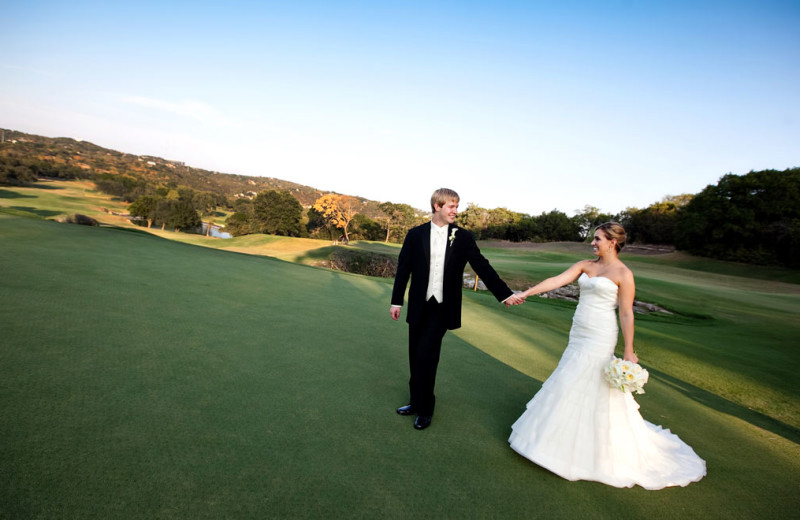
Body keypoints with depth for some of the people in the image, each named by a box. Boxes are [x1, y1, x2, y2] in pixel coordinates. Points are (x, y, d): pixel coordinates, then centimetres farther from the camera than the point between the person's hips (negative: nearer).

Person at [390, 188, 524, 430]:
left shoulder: (463, 237, 0)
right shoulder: (415, 234, 0)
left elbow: (482, 266, -1)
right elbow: (403, 269, 3)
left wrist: (505, 294, -6)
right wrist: (396, 301, 3)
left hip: (443, 308, -2)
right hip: (419, 306, 2)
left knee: (426, 356, -5)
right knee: (416, 357, 10)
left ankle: (424, 409, 15)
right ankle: (418, 401, 29)